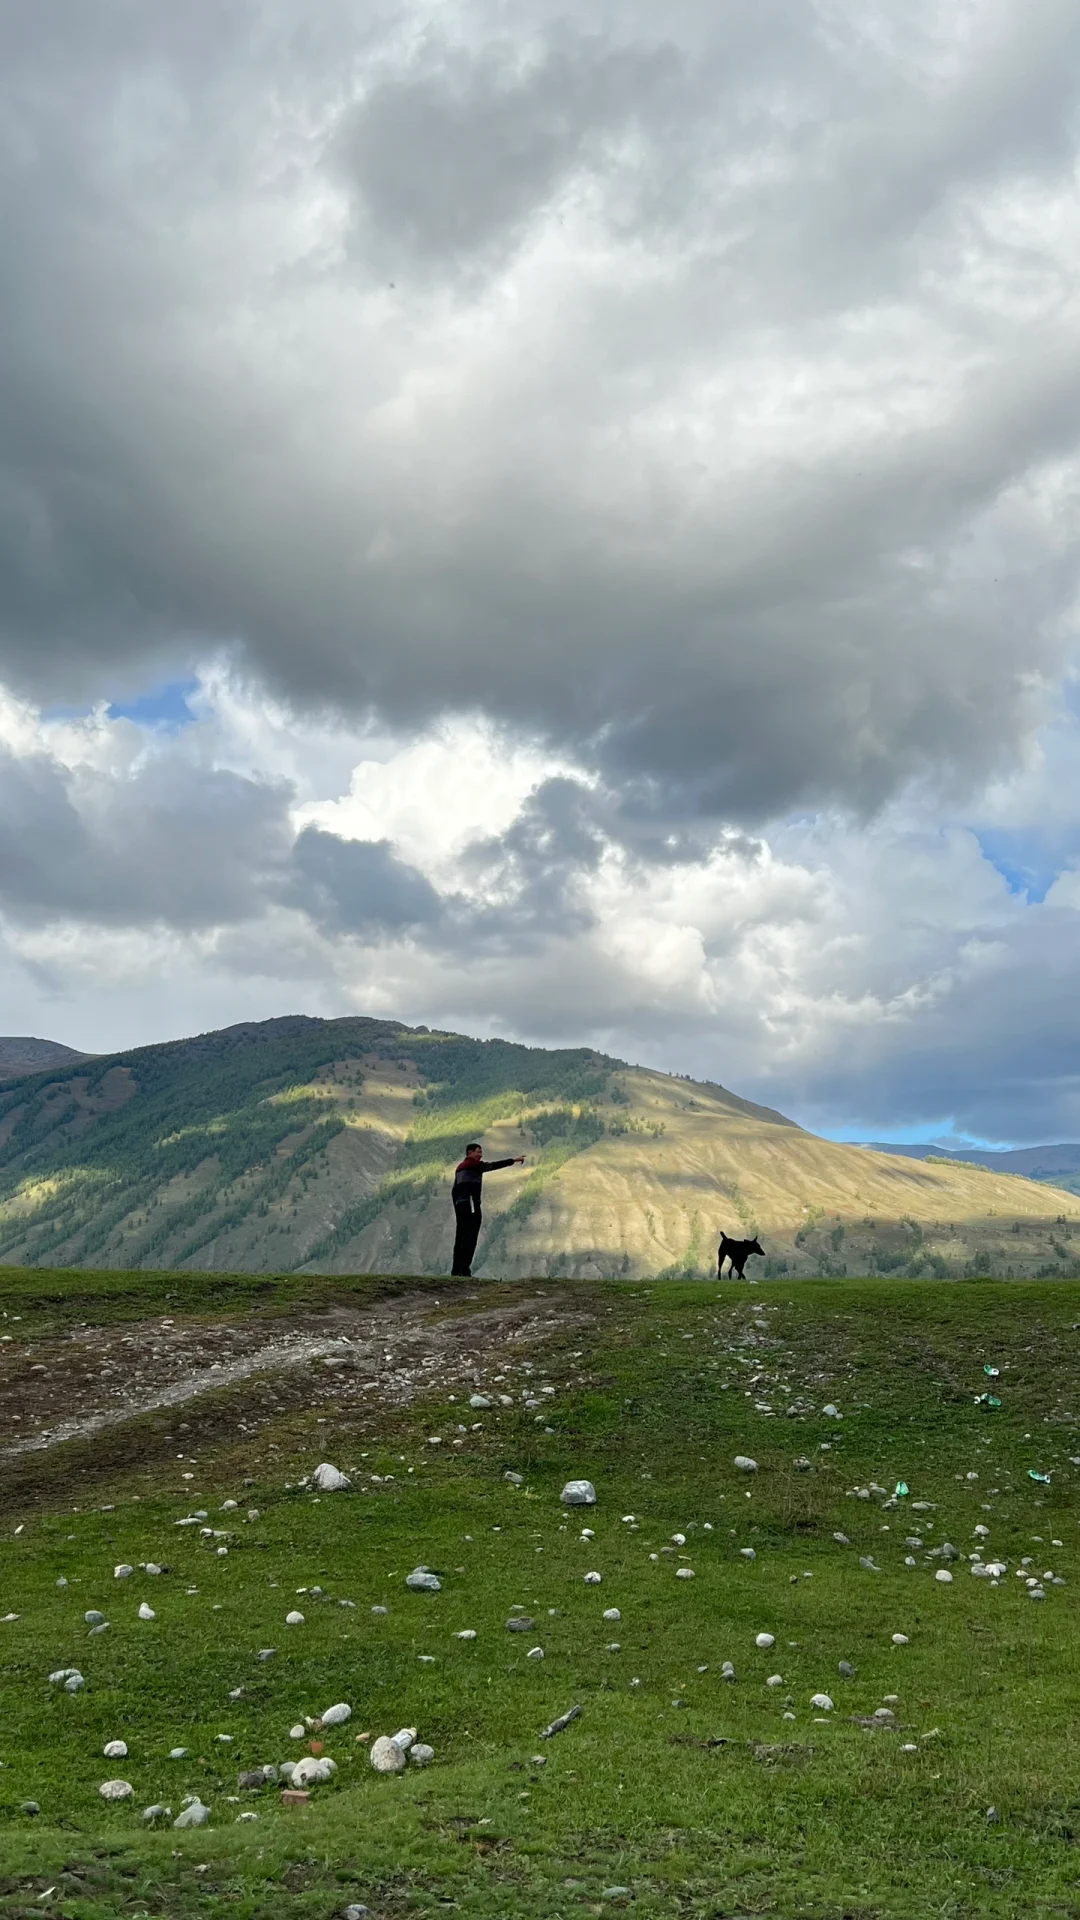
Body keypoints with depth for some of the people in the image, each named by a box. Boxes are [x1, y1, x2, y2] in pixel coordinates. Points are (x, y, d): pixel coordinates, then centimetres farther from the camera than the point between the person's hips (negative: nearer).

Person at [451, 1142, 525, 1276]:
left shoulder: (460, 1167, 20)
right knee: (470, 1238, -10)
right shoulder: (474, 1164, -5)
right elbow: (494, 1165, -15)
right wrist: (514, 1160, -14)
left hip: (460, 1206, 9)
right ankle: (464, 1270, -16)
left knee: (460, 1239, 10)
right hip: (471, 1206, -9)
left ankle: (456, 1270, 9)